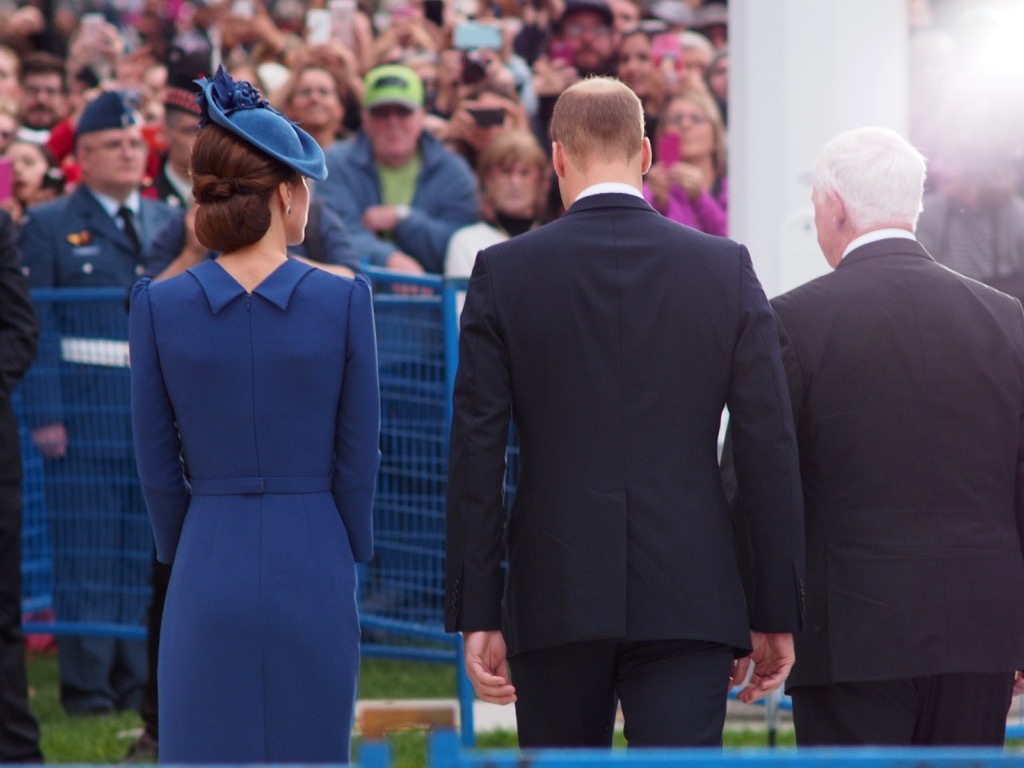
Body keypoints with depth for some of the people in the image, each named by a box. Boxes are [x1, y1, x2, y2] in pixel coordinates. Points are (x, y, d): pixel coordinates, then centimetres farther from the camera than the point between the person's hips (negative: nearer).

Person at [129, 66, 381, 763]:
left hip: (209, 574, 1)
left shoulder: (159, 305, -4)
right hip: (313, 570, -1)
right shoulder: (343, 299, -7)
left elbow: (159, 464, 3)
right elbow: (360, 453, 0)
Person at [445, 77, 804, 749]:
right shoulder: (727, 270, 0)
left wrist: (476, 615, 1)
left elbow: (477, 453, -2)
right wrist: (777, 613, 5)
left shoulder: (504, 273, -1)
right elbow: (772, 447, 0)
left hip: (555, 596, 1)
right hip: (690, 599, -1)